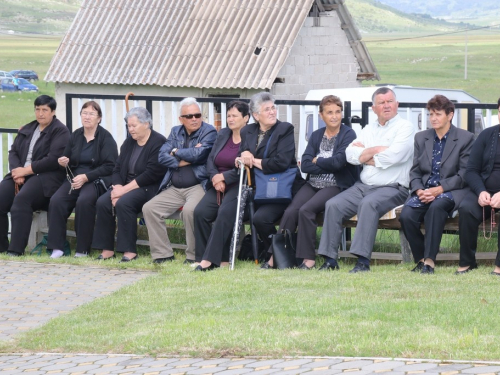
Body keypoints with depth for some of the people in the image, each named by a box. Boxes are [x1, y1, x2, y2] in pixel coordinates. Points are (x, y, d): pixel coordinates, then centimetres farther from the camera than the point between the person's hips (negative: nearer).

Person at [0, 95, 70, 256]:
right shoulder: (27, 130, 23)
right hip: (21, 174, 6)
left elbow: (53, 160, -11)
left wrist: (26, 170, -13)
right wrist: (17, 172, -5)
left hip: (46, 177, -6)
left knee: (21, 199, -34)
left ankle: (16, 249, -35)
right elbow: (13, 152, 16)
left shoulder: (60, 131, 1)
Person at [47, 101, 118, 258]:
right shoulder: (75, 135, 15)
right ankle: (57, 247, -20)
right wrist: (63, 163, -2)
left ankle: (83, 249, -24)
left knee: (84, 201, -35)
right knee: (56, 200, -24)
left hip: (97, 180, -5)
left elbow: (110, 166, -9)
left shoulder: (105, 137, -1)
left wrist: (86, 177, -17)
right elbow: (67, 159, 24)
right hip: (75, 177, 5)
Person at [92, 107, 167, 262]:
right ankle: (107, 249, -16)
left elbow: (151, 174, -17)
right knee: (102, 202, -19)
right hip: (124, 186, 7)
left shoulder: (158, 142, -9)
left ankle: (129, 250, -28)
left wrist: (124, 189, -18)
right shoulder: (129, 142, 16)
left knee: (124, 203, -33)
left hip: (148, 188, -7)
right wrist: (117, 187, -9)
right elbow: (117, 169, 14)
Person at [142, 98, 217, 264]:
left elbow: (197, 154, -17)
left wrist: (176, 152, -1)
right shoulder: (176, 132, 15)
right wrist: (183, 161, -11)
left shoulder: (209, 132, -2)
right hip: (174, 188, 6)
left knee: (189, 210, -34)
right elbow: (162, 156, 3)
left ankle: (193, 256, -19)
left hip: (197, 186, -6)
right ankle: (162, 254, -5)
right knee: (149, 208, -9)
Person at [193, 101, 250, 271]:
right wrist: (215, 178, -5)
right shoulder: (223, 134, 17)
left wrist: (224, 177, -11)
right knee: (200, 212, -19)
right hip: (219, 186, 6)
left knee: (225, 212, -31)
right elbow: (210, 160, 13)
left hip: (239, 187, -6)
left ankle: (210, 259, -32)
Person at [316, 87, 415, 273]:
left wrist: (364, 155, -1)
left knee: (368, 203, -35)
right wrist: (376, 150, -7)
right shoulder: (369, 130, 20)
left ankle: (363, 260, -39)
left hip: (392, 188, -6)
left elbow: (392, 156, -15)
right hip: (363, 186, 6)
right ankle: (330, 259, -14)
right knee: (333, 205, -15)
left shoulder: (405, 127, 1)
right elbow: (350, 155, 7)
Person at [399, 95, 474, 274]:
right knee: (406, 216, -27)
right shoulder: (421, 138, 16)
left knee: (436, 206, -39)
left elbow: (464, 175, -5)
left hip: (451, 191, -4)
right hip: (424, 190, 4)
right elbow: (415, 171, 13)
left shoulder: (465, 138, 2)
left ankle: (429, 260, -36)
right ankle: (421, 258, -8)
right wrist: (419, 190, -9)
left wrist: (439, 189, -16)